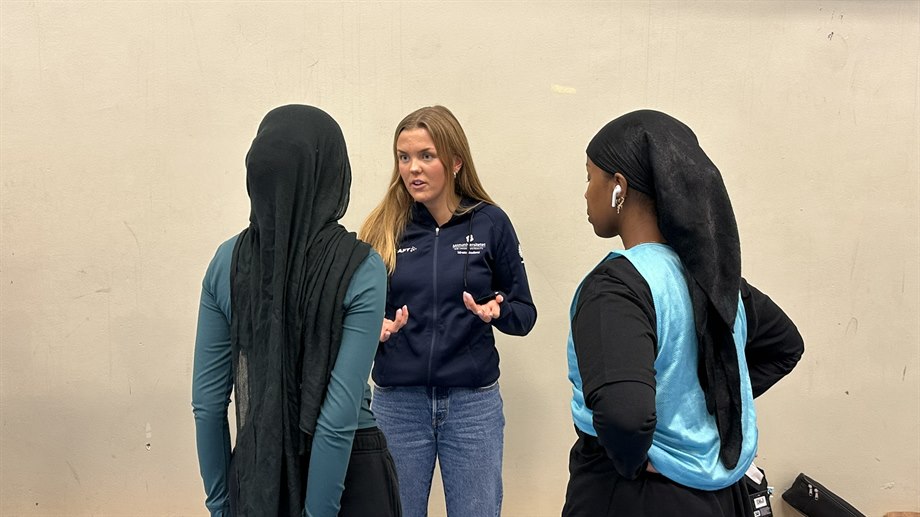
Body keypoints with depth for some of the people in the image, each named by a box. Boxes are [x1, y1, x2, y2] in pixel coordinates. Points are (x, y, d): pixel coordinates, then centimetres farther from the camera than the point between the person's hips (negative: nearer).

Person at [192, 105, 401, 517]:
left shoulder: (228, 261, -7)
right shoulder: (359, 270, -17)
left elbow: (207, 401, -3)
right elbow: (340, 413, -21)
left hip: (257, 470, 4)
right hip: (343, 472, -3)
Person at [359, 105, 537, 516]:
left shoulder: (490, 222, -3)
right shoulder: (383, 227, 0)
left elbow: (524, 313, 3)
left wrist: (496, 311, -18)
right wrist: (374, 326, -18)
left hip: (474, 402, -1)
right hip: (397, 401, 1)